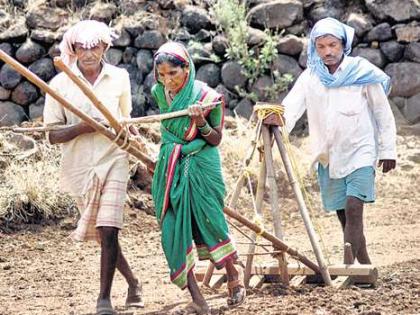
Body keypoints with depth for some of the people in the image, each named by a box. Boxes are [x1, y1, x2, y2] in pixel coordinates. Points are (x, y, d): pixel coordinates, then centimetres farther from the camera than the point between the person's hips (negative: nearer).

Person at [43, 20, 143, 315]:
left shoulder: (119, 78, 1)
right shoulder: (61, 83, -5)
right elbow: (53, 135, -5)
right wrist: (82, 127, -22)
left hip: (114, 160, -1)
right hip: (79, 166, 1)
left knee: (108, 230, -13)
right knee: (100, 233, 11)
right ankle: (133, 283, 32)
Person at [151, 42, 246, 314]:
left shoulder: (206, 96, -13)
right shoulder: (159, 93, -1)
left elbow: (216, 140, -5)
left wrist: (202, 124, -23)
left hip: (202, 169, -4)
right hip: (170, 170, 4)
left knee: (210, 224, 1)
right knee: (174, 231, -4)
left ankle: (234, 278, 28)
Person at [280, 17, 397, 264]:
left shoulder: (363, 72, -6)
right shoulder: (310, 77, 1)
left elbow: (383, 113, 1)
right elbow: (290, 108, -12)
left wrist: (388, 150, 1)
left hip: (359, 151, -4)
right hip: (328, 155, 4)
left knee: (353, 209, -17)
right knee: (343, 214, 8)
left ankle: (348, 265, -19)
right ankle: (364, 264, 21)